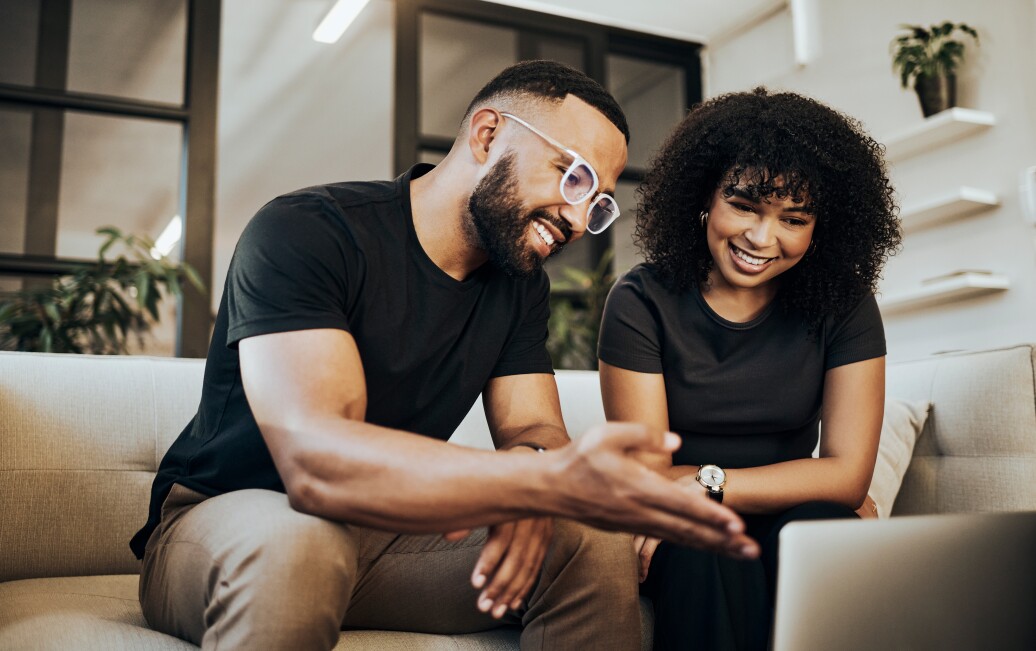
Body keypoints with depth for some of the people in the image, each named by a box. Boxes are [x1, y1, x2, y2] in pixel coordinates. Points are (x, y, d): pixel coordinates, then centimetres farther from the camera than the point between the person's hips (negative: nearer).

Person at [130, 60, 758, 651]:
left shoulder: (520, 283, 2)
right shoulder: (302, 232, -22)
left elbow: (533, 428, -2)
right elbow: (313, 458, -35)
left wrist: (529, 489, -29)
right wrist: (556, 479, -48)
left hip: (387, 531, 6)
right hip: (219, 525, -5)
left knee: (597, 540, -14)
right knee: (289, 543, -40)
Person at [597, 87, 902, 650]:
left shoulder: (844, 305, -5)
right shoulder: (642, 302, -10)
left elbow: (849, 476, -11)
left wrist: (707, 486, -20)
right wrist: (790, 483, -15)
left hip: (793, 526, 2)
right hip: (681, 541, -2)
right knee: (703, 549, -34)